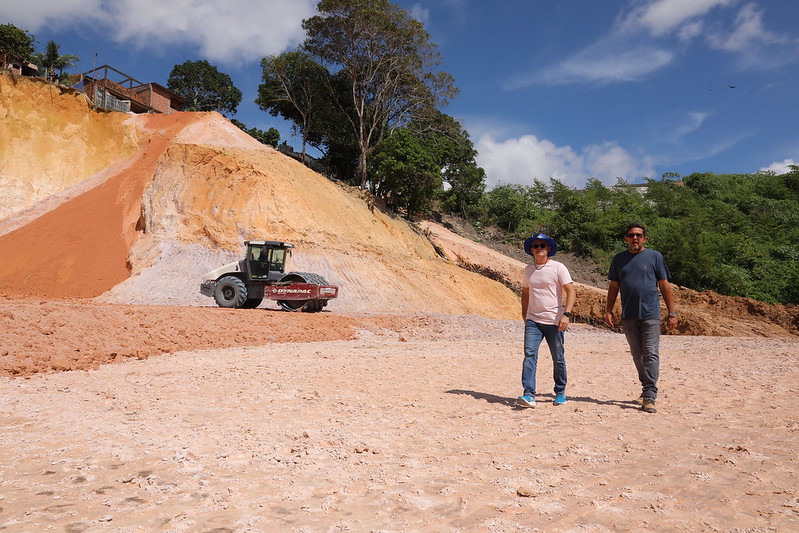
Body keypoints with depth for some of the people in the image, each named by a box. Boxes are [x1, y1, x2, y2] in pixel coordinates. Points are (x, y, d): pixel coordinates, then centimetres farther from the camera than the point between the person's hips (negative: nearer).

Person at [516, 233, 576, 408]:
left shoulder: (558, 268, -4)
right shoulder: (528, 269, 10)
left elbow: (570, 291, -8)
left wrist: (566, 314, -18)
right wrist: (524, 314, 16)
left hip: (554, 321, -3)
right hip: (533, 321, 3)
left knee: (558, 359, 8)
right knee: (529, 355, -11)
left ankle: (560, 393, 25)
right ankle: (529, 395, -13)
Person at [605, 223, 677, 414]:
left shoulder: (654, 257, 4)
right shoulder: (619, 259, 11)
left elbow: (664, 285, 5)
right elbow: (613, 286, 14)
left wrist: (672, 313, 2)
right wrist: (608, 310, 6)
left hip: (650, 314, -3)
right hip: (628, 316, 3)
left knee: (651, 354, -8)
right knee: (637, 355, 11)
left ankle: (649, 397, -8)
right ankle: (647, 388, 26)